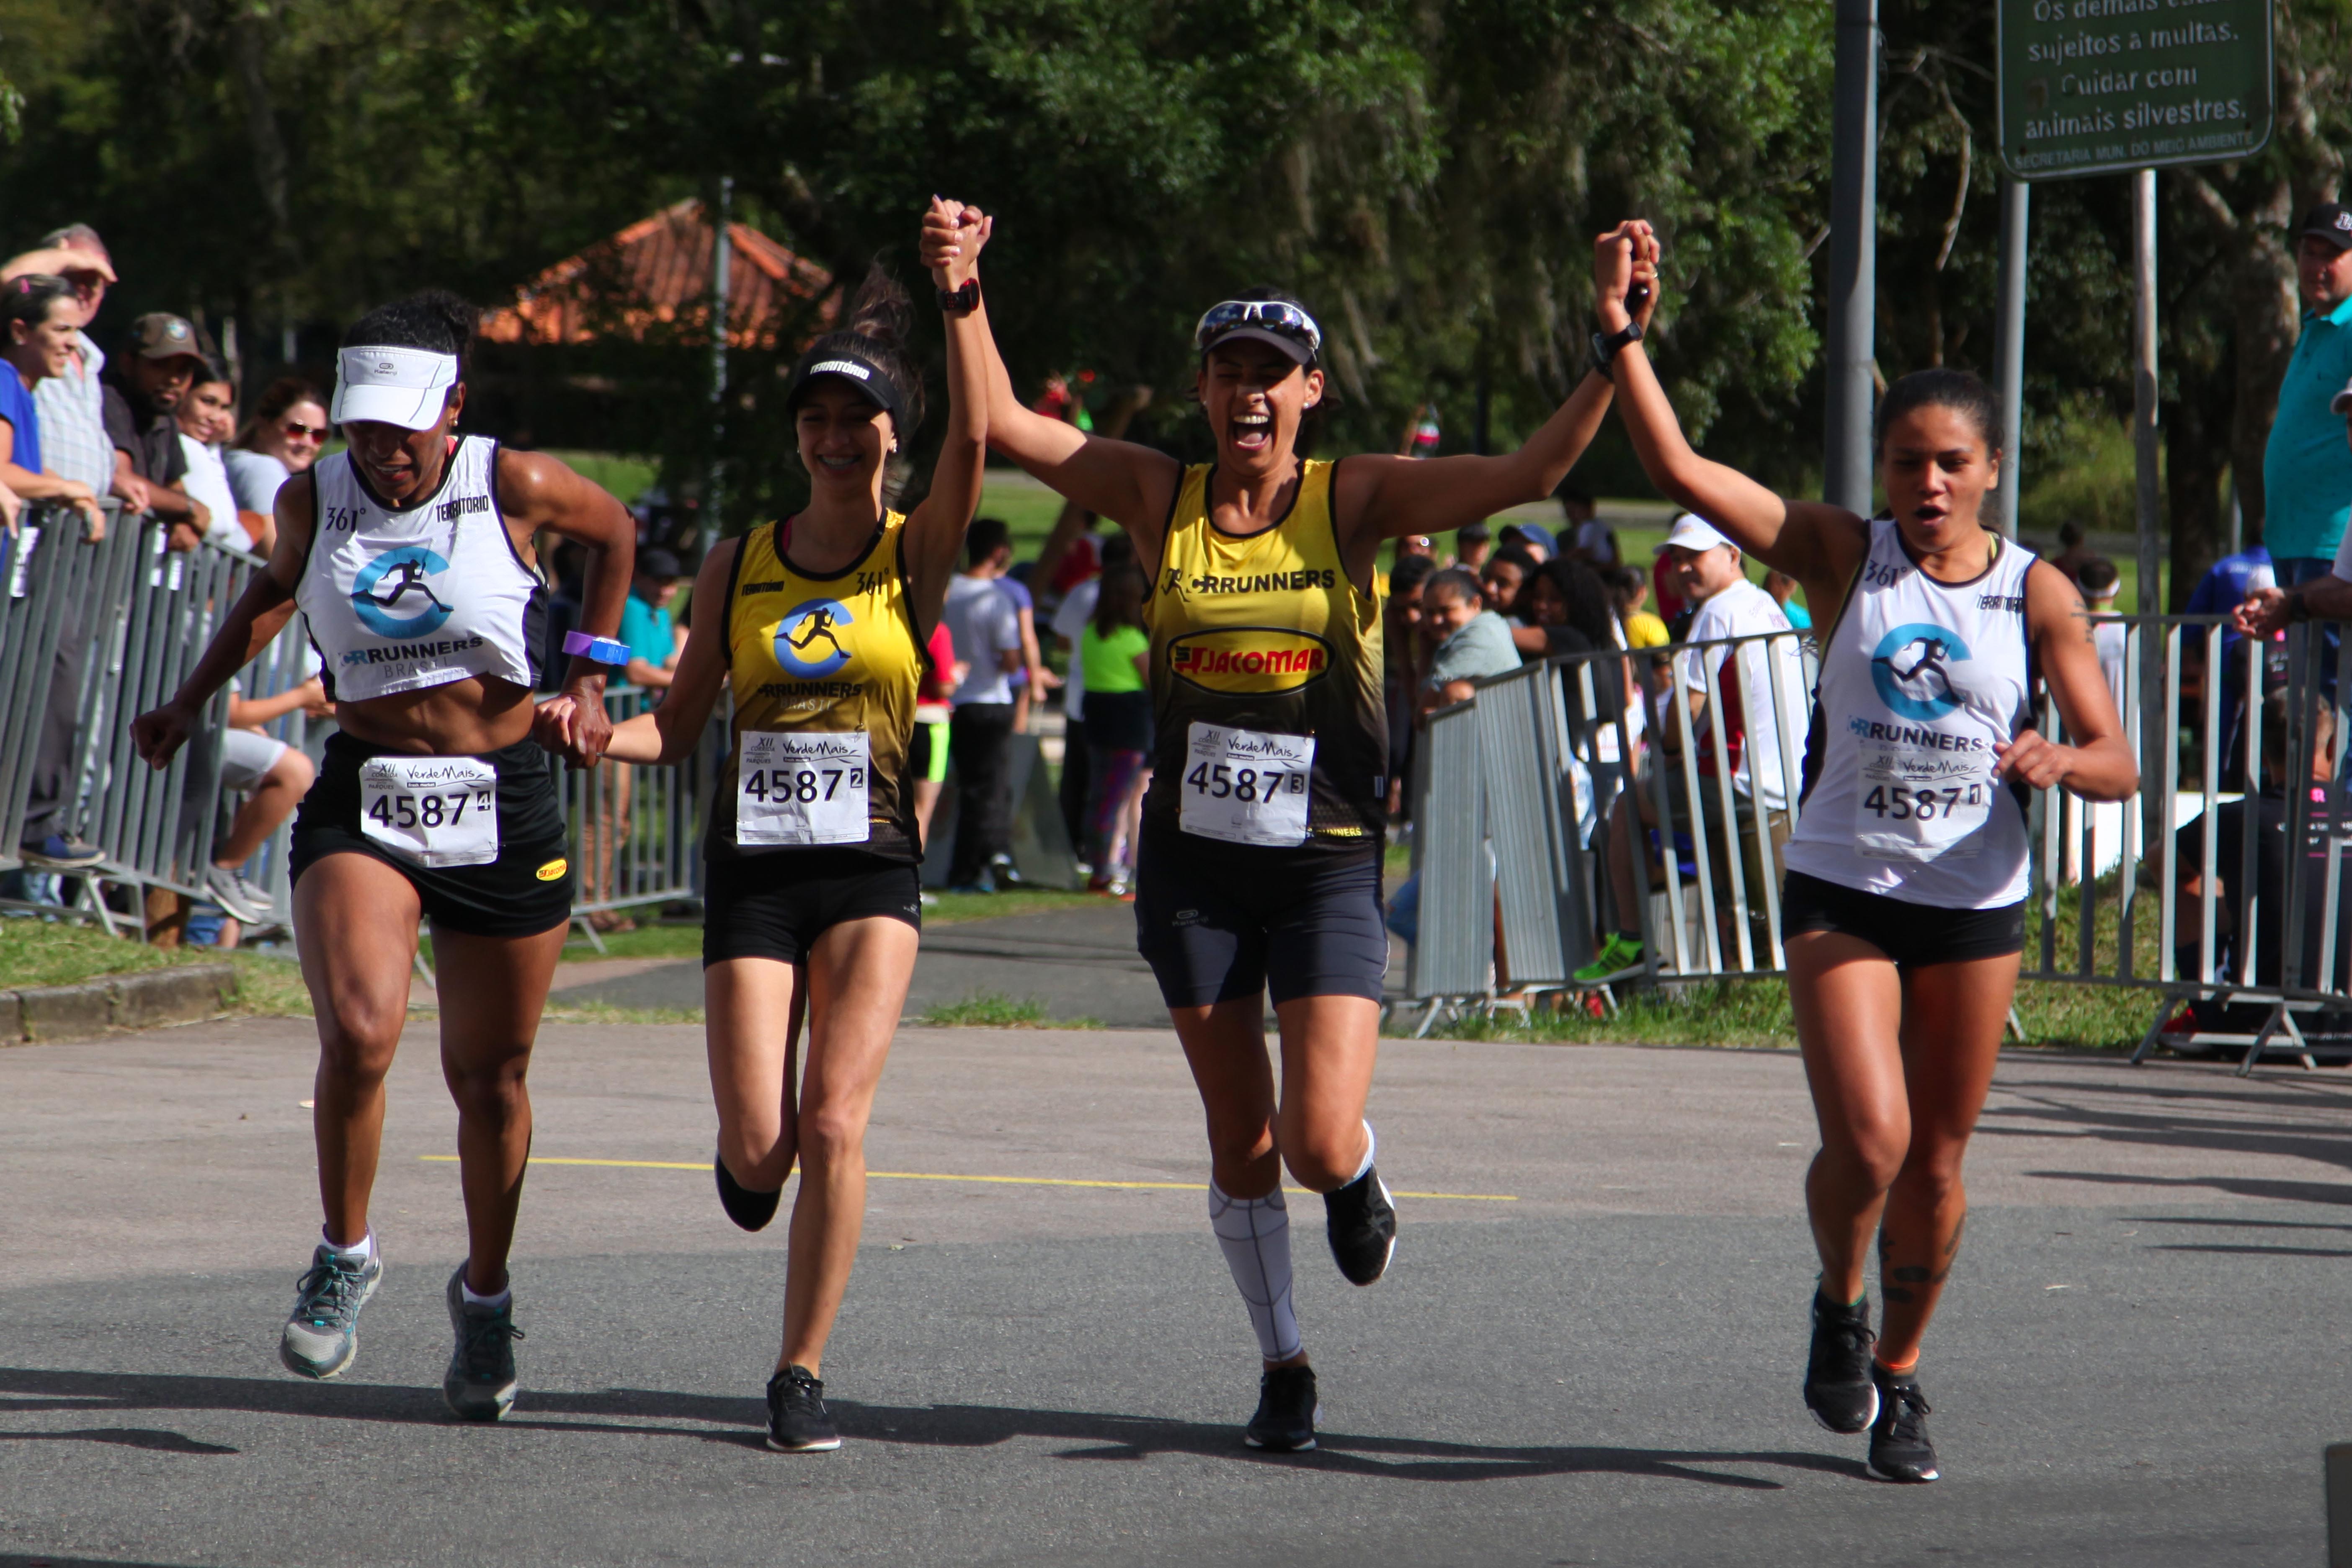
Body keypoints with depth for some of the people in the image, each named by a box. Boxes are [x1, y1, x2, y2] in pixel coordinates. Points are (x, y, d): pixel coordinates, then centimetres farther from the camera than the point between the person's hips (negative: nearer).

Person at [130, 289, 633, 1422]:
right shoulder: (312, 500, -1)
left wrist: (589, 679, 9)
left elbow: (615, 532, 13)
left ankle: (486, 1296, 31)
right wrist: (190, 703, 21)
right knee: (358, 1034, -22)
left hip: (504, 804, -1)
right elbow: (278, 586, 22)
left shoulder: (515, 486, -8)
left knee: (488, 1073, 8)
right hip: (362, 799, 1)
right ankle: (346, 1254, 1)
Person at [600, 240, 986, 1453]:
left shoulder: (915, 555, 1)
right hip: (751, 866, 2)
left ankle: (802, 1376, -4)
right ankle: (750, 1160, 34)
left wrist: (960, 303, -27)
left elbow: (972, 442, -17)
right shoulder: (737, 566, 8)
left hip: (871, 868, -2)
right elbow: (679, 725, 11)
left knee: (832, 1125, -15)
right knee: (758, 1149, -5)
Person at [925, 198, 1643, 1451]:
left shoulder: (1354, 502, -5)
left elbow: (1531, 473, -14)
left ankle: (1359, 1181, 26)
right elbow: (1000, 424, -3)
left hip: (1327, 864, -2)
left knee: (1320, 1144, -12)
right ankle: (1283, 1364, 27)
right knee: (1240, 1144, 9)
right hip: (1193, 861, 2)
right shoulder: (1160, 500, -1)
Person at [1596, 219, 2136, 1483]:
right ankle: (1839, 1306, 15)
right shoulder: (1843, 556, -3)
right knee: (1866, 1142, -17)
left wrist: (2057, 763, -25)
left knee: (1935, 1164, 8)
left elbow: (2116, 764, -2)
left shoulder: (2038, 597, -2)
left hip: (1978, 905, 1)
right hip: (1843, 892, -1)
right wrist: (1621, 333, -19)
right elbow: (1681, 471, -11)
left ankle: (1898, 1376, 30)